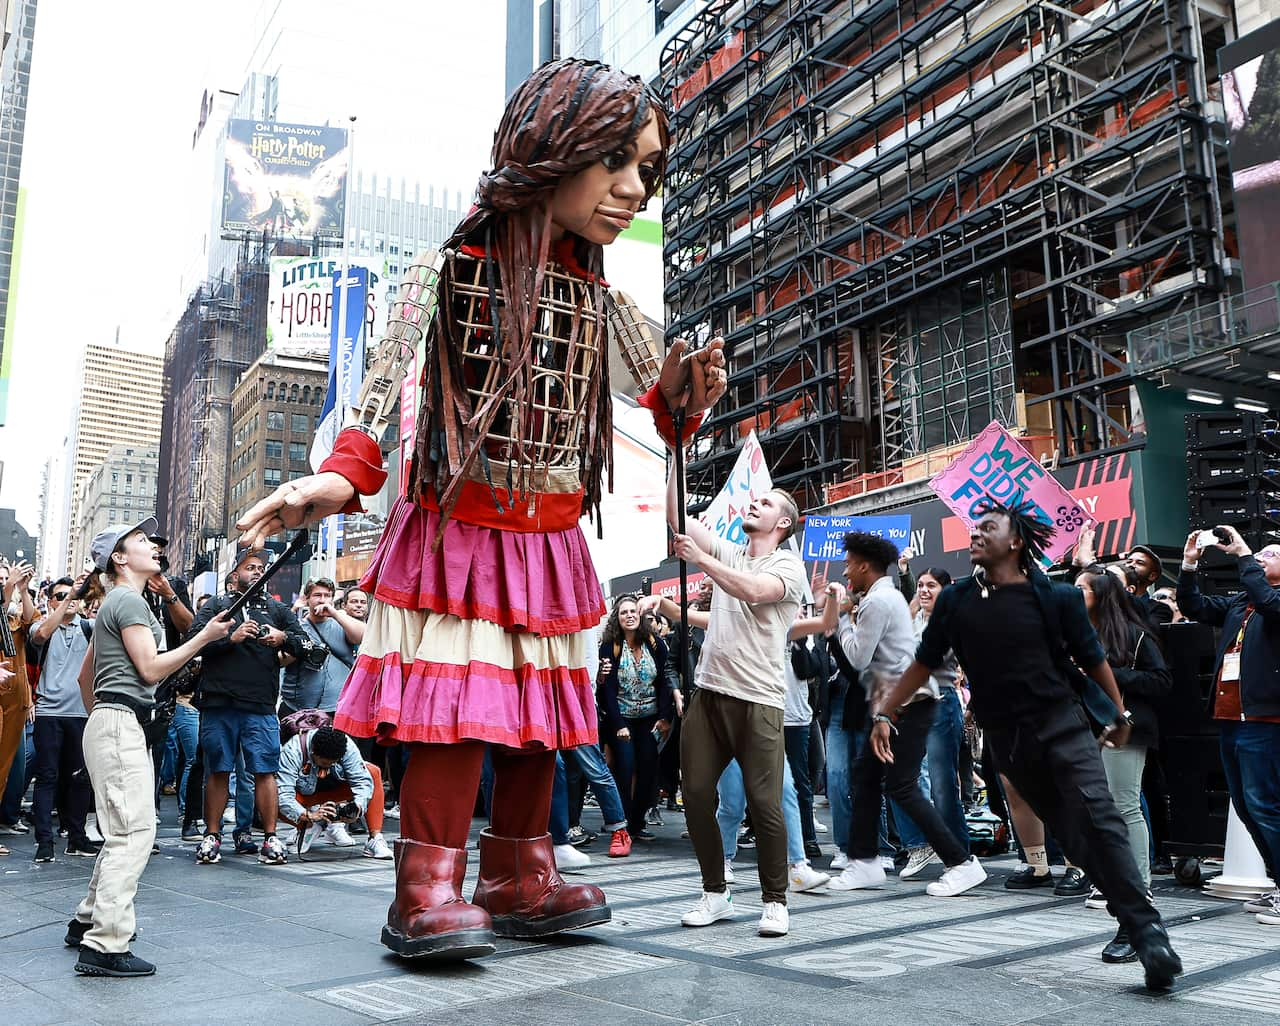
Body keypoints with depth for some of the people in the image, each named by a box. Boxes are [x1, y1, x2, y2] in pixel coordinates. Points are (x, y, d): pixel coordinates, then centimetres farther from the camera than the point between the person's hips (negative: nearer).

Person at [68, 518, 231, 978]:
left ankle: (87, 922, 23)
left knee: (124, 831, 16)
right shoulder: (130, 600, -9)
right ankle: (105, 946, -15)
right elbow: (151, 668, -16)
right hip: (121, 724, -11)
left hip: (108, 723, 11)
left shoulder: (114, 603, 22)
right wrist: (204, 637, -10)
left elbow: (86, 675, 26)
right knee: (134, 831, -14)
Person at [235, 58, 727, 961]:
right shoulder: (460, 263, -11)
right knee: (460, 704, -10)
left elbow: (595, 425, 12)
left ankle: (521, 878, 24)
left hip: (550, 539, 7)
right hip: (461, 526, -6)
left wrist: (674, 401, -4)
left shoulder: (594, 292, 7)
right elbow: (390, 384, -19)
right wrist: (344, 477, -32)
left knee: (539, 706, 11)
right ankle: (427, 888, 2)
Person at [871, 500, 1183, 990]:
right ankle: (1136, 921, 16)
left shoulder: (1056, 597, -4)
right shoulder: (955, 600, 3)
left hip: (1062, 724, -3)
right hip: (1007, 738, 3)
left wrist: (1118, 715, 15)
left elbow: (1093, 660, 6)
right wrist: (884, 712, 3)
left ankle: (1146, 928, -14)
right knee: (1073, 837, 6)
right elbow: (924, 663, 9)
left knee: (1098, 818, -17)